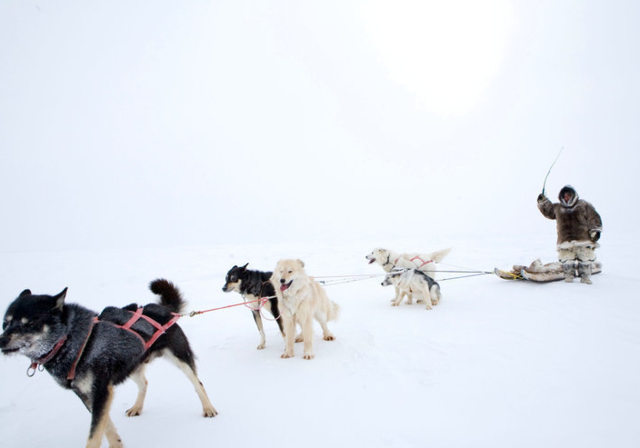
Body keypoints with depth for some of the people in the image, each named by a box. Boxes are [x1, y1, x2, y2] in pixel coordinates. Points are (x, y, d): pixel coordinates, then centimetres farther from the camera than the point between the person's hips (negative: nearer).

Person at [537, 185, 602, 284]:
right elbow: (548, 211, 32)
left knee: (585, 259, -1)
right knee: (567, 260, 1)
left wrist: (595, 230, -4)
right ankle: (569, 276, 14)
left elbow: (594, 218, 6)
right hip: (565, 241, 2)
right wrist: (542, 201, 22)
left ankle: (585, 277, 11)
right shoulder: (557, 208, 16)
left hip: (583, 238, -2)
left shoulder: (584, 205, 8)